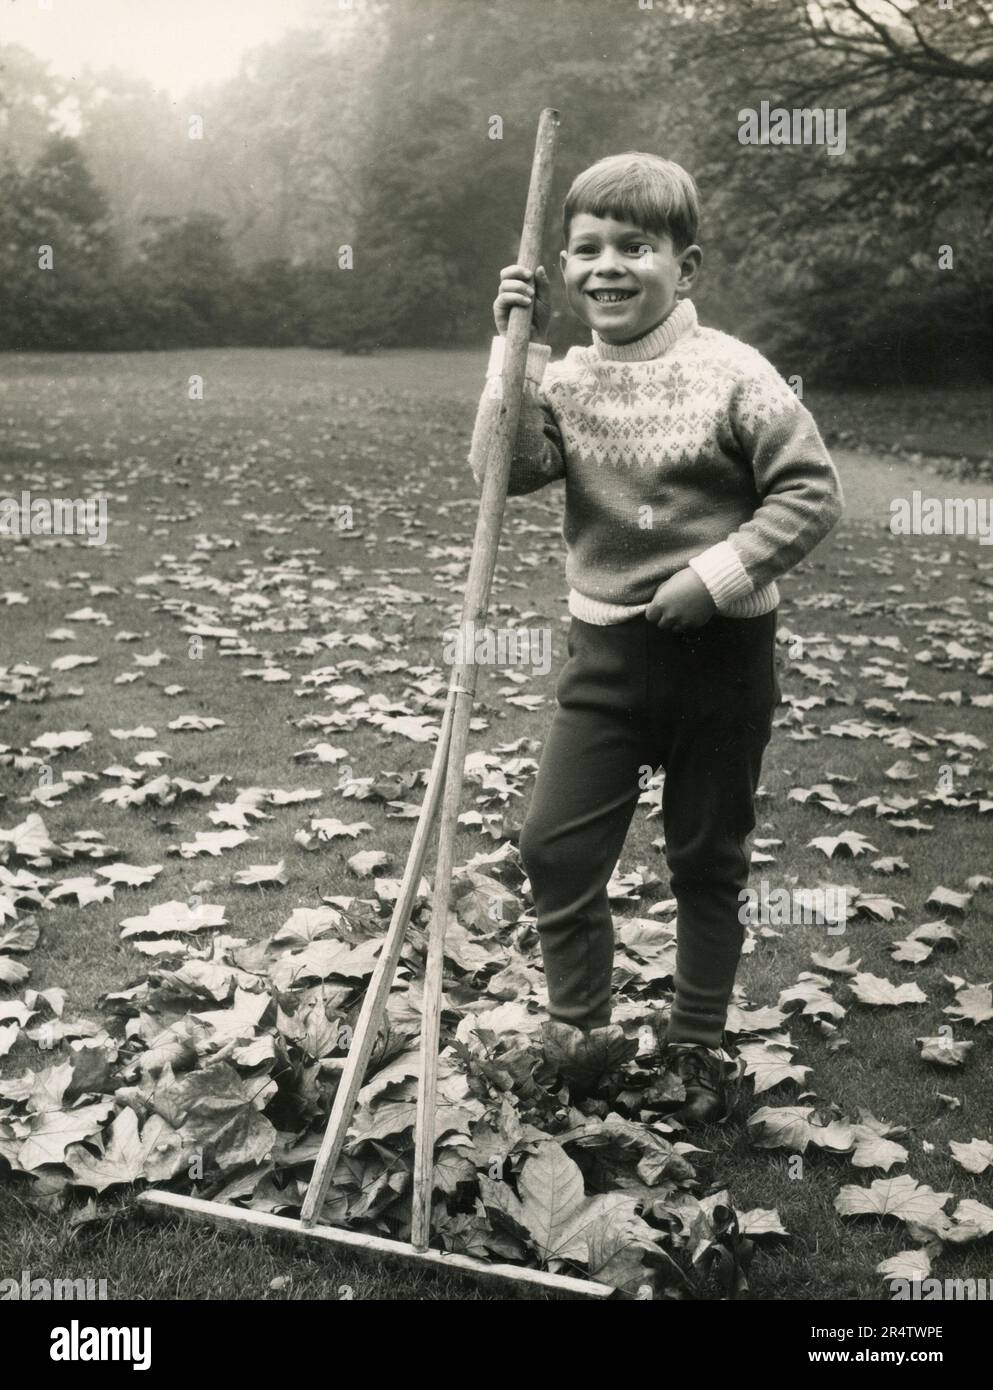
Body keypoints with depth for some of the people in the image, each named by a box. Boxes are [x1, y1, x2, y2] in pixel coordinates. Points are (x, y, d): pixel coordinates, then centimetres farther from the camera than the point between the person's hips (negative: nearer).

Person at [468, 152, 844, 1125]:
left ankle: (698, 1047, 31)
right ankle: (579, 1027, 24)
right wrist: (519, 353, -15)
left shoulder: (733, 375, -11)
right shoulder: (567, 380, 3)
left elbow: (810, 495, -10)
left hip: (722, 654, -3)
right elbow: (506, 471, -11)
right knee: (554, 845, 2)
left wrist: (717, 574, -18)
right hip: (607, 652, 4)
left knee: (707, 863, 11)